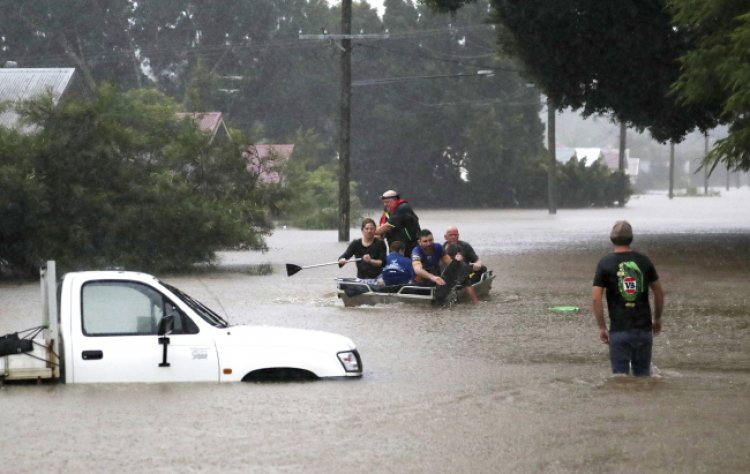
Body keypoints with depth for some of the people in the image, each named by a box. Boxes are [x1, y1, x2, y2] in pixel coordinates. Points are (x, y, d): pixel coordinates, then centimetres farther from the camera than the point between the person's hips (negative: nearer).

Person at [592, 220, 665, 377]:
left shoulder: (605, 263, -4)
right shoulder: (644, 261, 3)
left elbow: (596, 298, -9)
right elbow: (659, 292, 10)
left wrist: (601, 327, -2)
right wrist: (657, 319, 22)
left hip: (619, 330, -3)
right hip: (644, 328, 3)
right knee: (643, 376, 13)